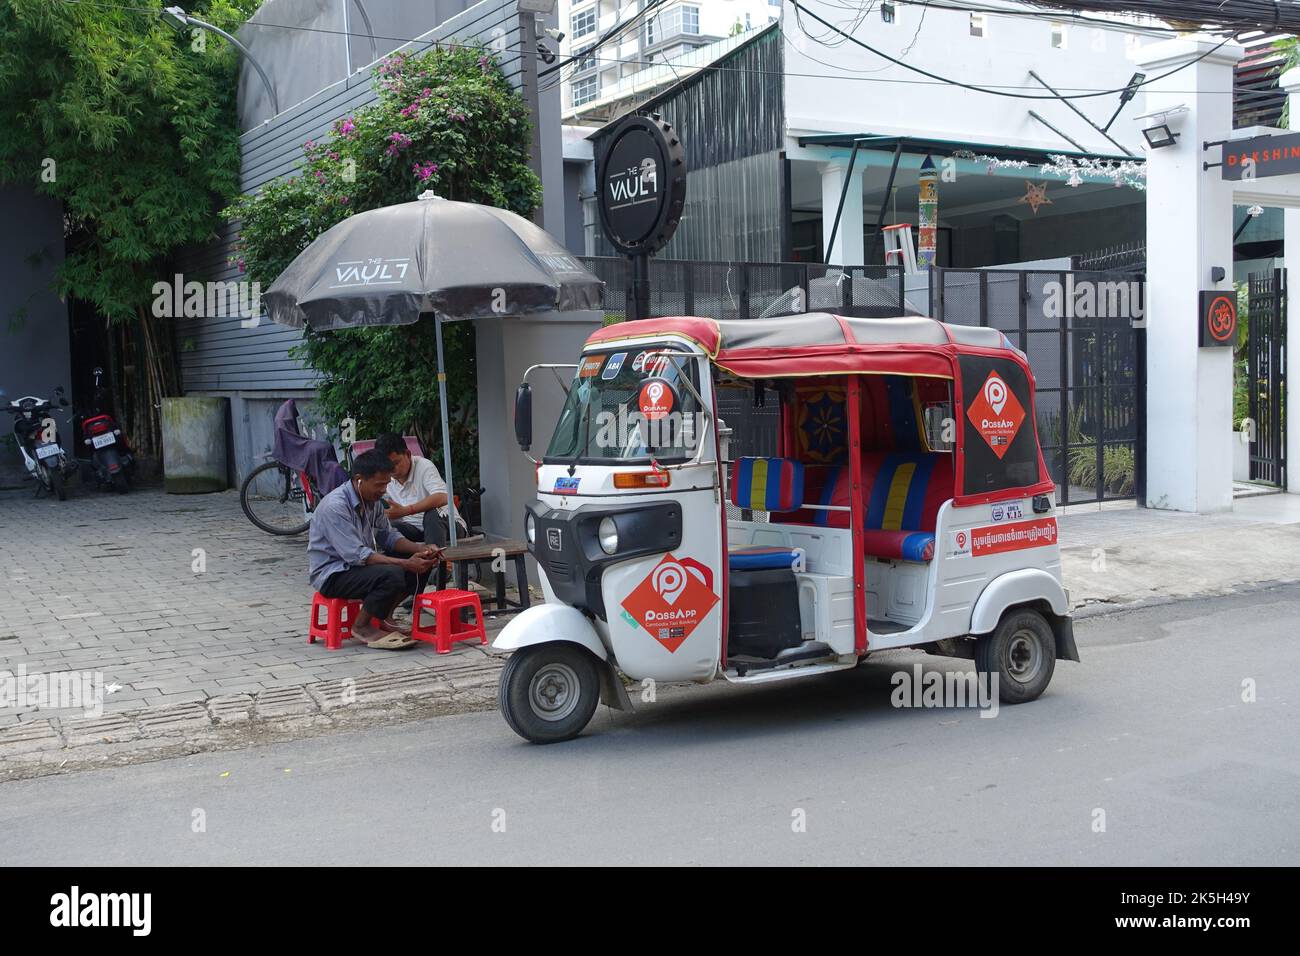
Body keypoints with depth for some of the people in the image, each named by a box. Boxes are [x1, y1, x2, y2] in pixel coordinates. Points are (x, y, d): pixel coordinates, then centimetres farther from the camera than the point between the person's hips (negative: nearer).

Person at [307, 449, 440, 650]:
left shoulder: (372, 500, 3)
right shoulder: (335, 506, -25)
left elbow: (387, 536, 10)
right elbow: (356, 555, -29)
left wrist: (422, 550, -9)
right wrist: (405, 564, -31)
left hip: (360, 564, 9)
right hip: (332, 574, -9)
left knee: (421, 563, -2)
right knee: (392, 575, -33)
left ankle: (383, 616, 8)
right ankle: (361, 626, -9)